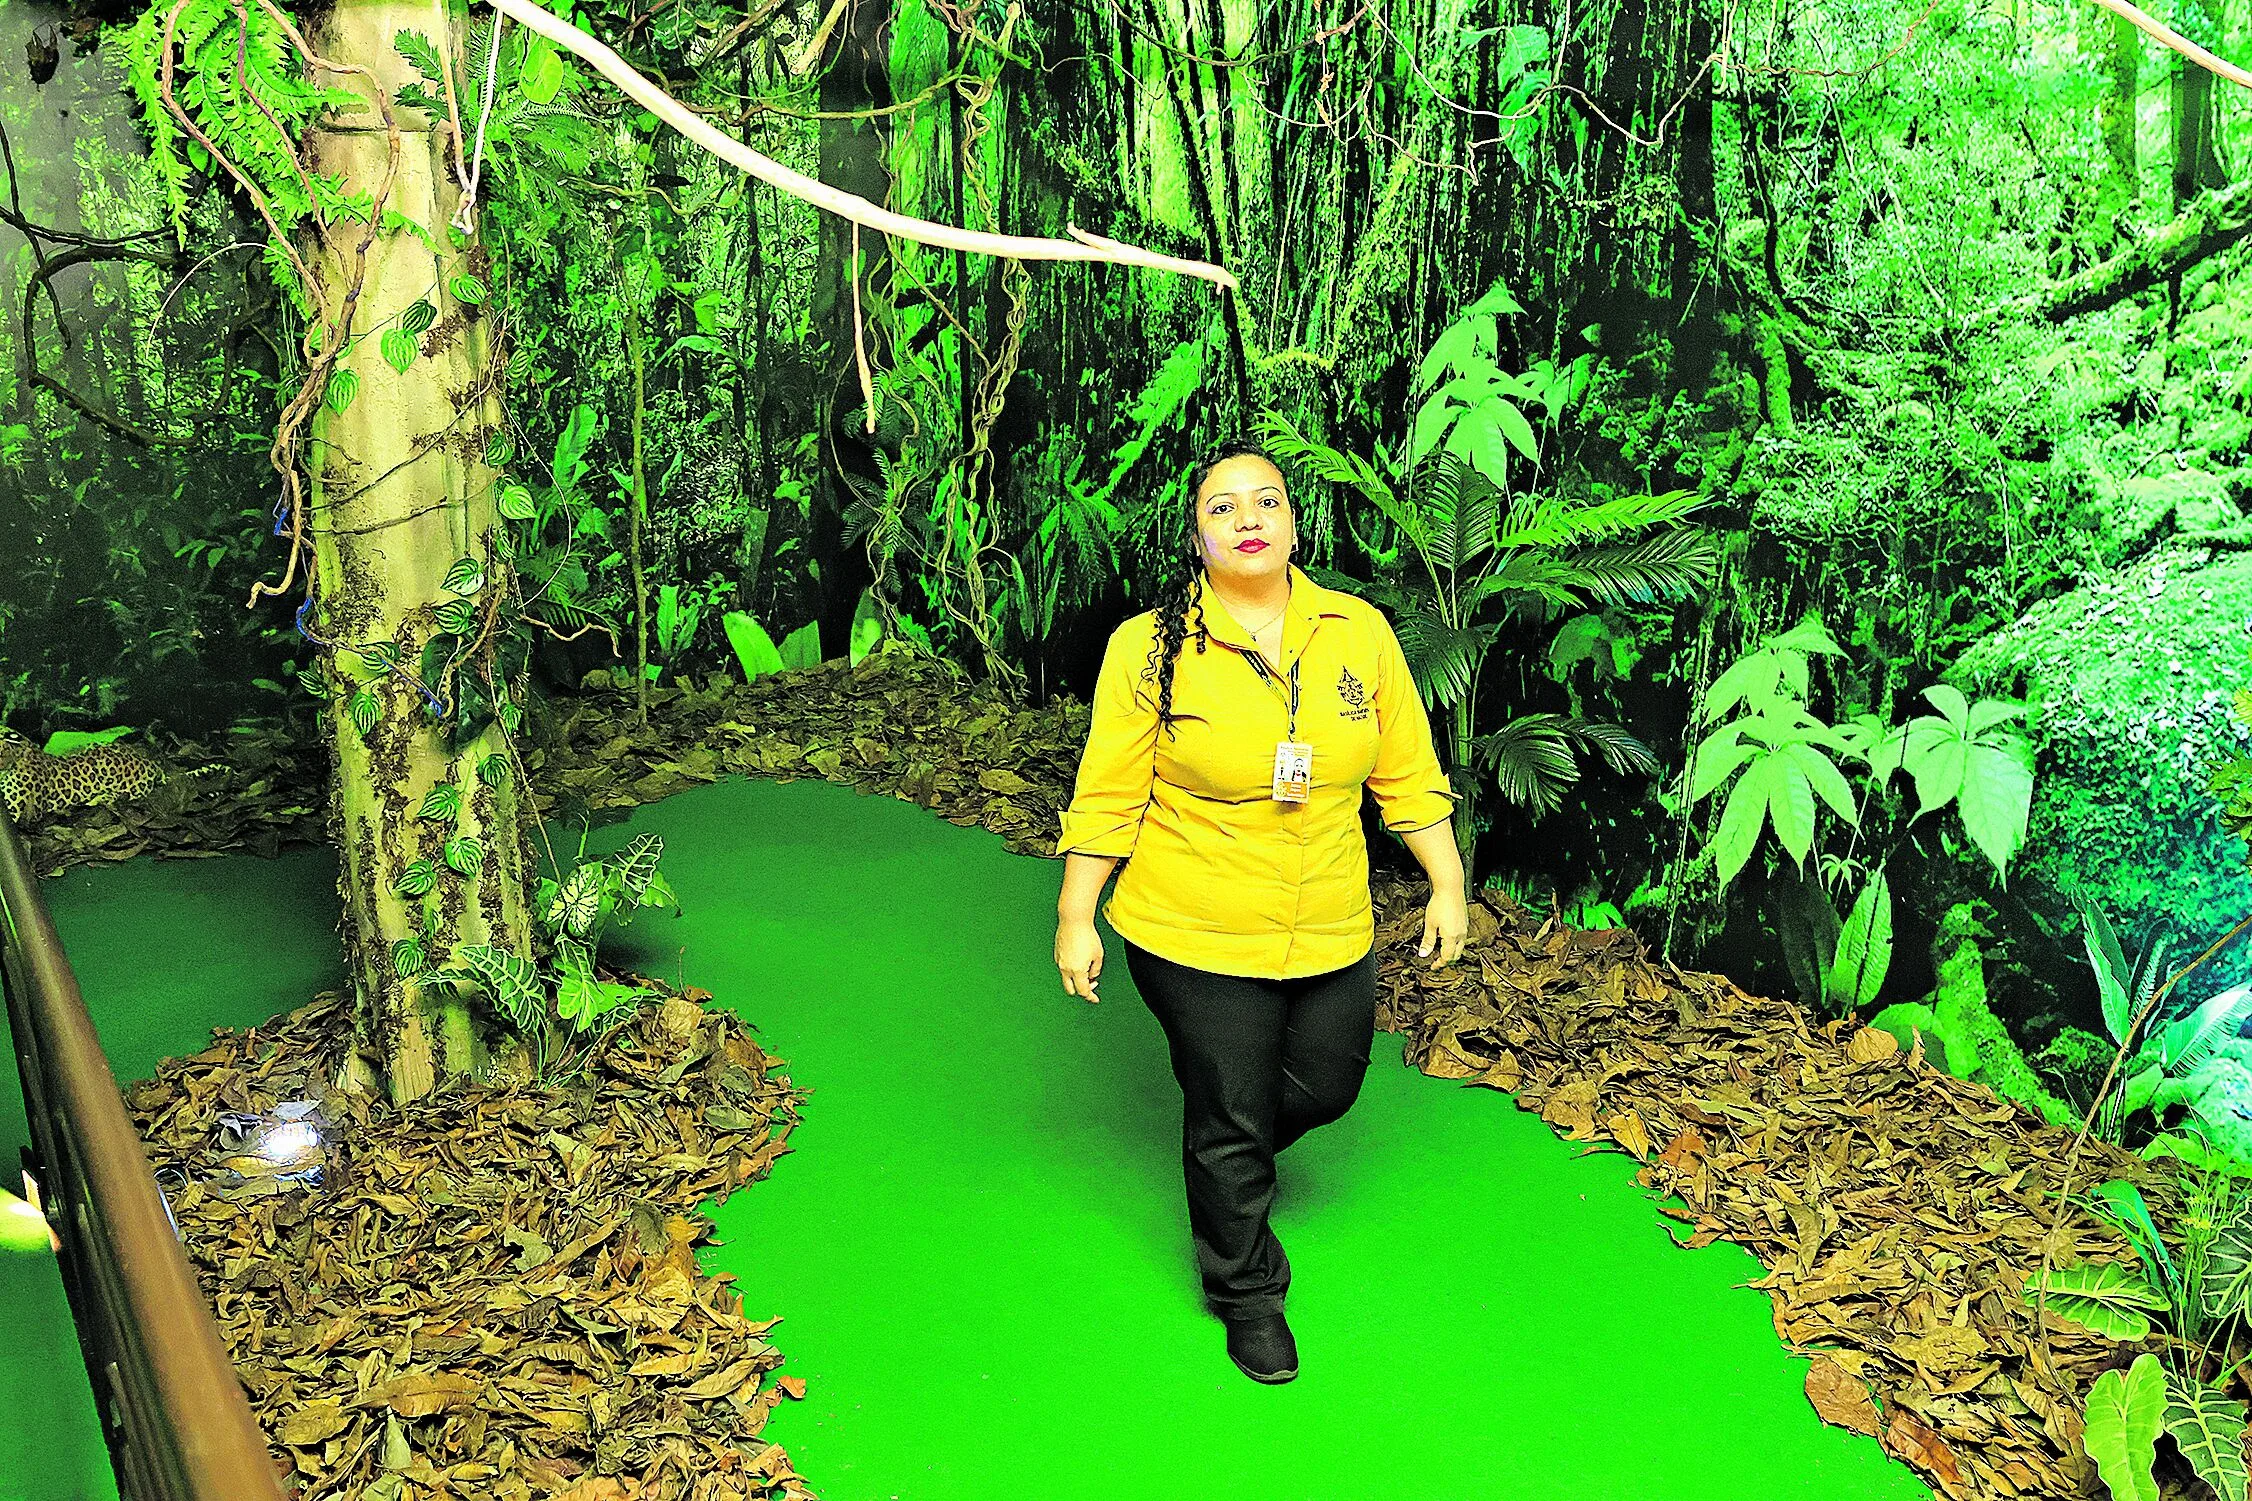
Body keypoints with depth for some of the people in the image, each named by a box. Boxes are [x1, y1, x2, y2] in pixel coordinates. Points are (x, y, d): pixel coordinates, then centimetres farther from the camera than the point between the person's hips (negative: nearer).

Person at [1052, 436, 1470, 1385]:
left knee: (1325, 1085, 19)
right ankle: (1247, 1296, 35)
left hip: (1331, 934, 4)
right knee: (1230, 1116, 8)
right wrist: (1076, 918, -5)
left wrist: (1447, 884, 7)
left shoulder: (1360, 631, -3)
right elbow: (1108, 796, -7)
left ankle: (1233, 1160, 55)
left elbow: (1408, 773, 5)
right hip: (1194, 938, -3)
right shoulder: (1150, 648, -12)